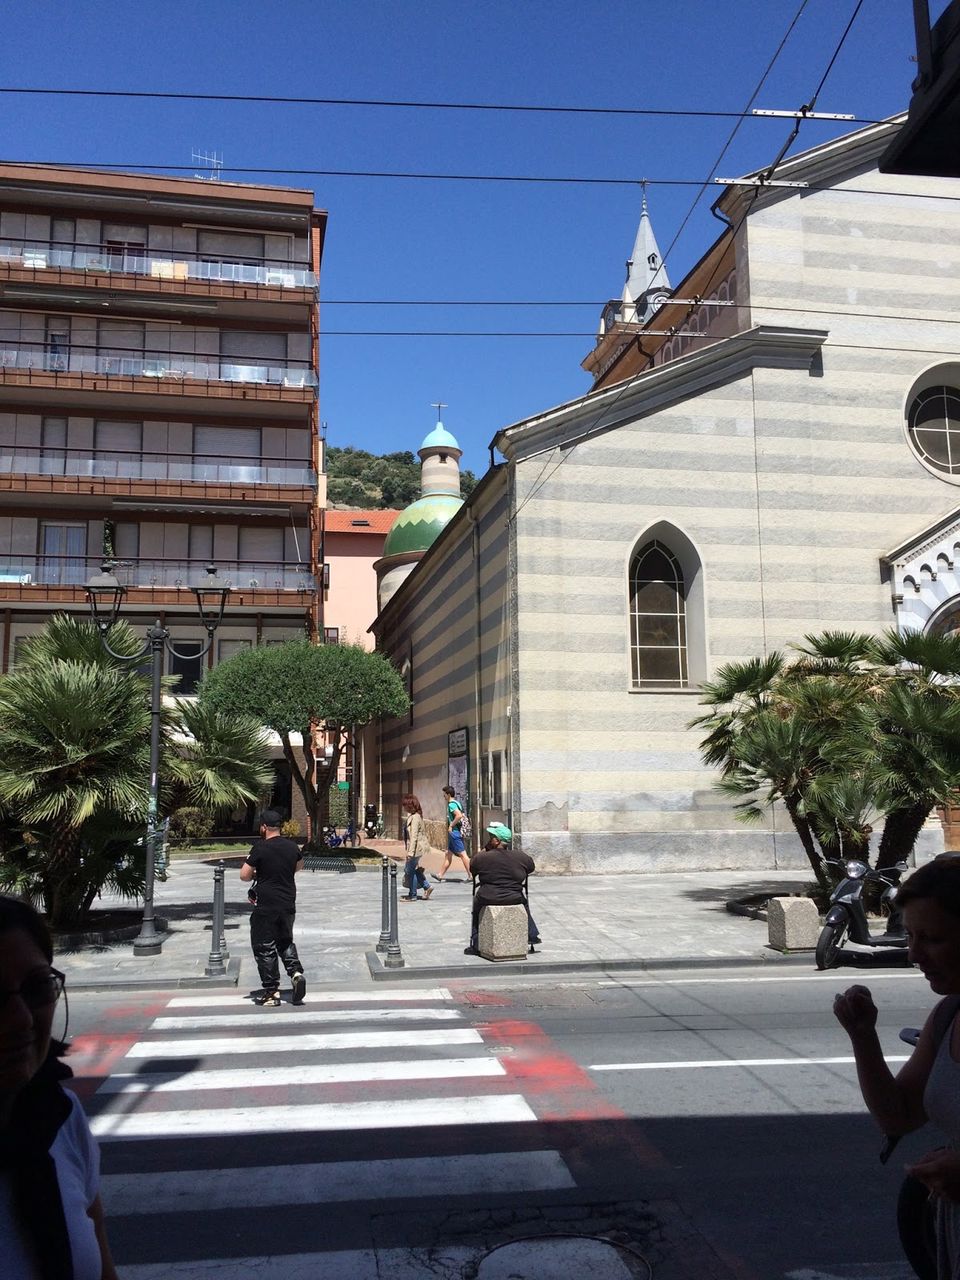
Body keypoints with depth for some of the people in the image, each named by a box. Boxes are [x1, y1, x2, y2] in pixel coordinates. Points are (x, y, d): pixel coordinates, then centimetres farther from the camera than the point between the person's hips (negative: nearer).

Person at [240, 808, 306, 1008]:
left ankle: (271, 992, 8)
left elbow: (244, 875, -11)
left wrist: (257, 874, 9)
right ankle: (296, 972, 1)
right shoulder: (292, 847, 4)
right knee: (285, 942, 23)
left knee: (264, 948, 5)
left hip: (266, 907, -5)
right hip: (288, 905, 6)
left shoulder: (260, 848, -14)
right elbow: (300, 866, 23)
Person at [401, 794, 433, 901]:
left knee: (410, 871, 0)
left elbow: (414, 836, -24)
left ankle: (412, 895, 12)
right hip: (417, 847, 10)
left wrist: (410, 852, -25)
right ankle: (427, 887, 21)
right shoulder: (411, 816, 12)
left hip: (416, 847, -10)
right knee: (408, 869, 17)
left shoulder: (415, 817, -20)